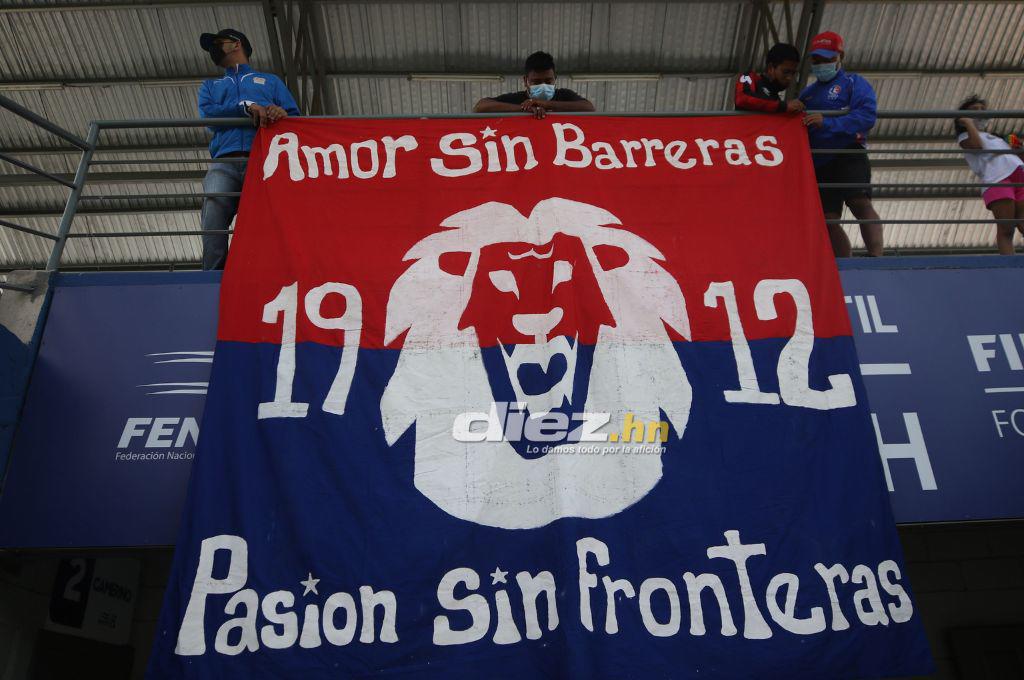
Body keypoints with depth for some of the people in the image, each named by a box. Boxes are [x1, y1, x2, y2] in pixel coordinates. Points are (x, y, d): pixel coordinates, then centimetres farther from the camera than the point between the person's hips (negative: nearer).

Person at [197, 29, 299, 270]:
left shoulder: (270, 81, 32)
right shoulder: (210, 86, 36)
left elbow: (295, 116, 16)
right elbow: (208, 114, 12)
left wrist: (282, 113, -8)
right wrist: (246, 106, -4)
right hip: (225, 164, 1)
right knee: (213, 217, -23)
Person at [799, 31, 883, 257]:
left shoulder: (854, 83, 6)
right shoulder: (807, 93, 23)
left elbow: (867, 116, -11)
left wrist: (827, 123, -22)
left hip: (848, 156, -5)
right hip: (819, 163, 6)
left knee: (861, 204, -21)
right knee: (828, 219, 1)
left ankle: (876, 257, -29)